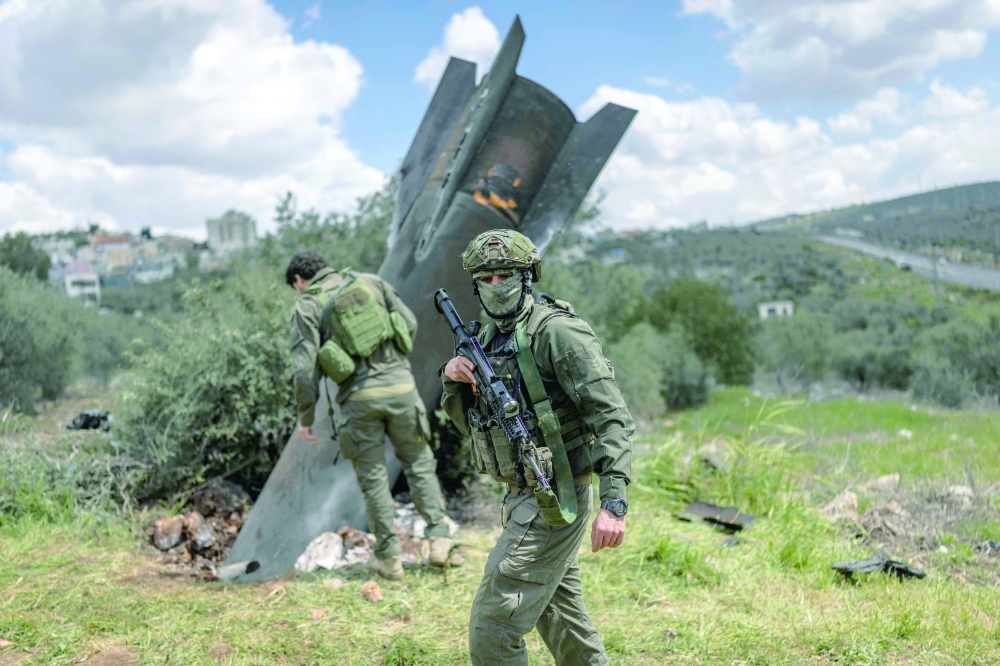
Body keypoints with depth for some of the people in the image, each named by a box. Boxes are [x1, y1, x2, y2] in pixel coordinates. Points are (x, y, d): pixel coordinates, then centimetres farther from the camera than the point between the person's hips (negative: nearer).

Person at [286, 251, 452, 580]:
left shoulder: (306, 306, 1)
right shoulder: (370, 281, 10)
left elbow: (304, 366, -7)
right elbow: (410, 323, 9)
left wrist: (305, 415, 2)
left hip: (359, 396, -2)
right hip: (400, 384, 2)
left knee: (373, 477, 10)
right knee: (418, 462, 16)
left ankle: (389, 557, 17)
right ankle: (439, 540, 10)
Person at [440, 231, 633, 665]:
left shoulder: (556, 330, -16)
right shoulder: (488, 339, 10)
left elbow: (612, 417, -21)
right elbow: (470, 421, 17)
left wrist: (614, 503, -29)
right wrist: (454, 381, -5)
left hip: (553, 503, -9)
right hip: (527, 498, 9)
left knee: (492, 627, -7)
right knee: (561, 620, 21)